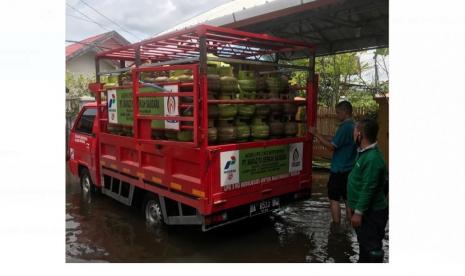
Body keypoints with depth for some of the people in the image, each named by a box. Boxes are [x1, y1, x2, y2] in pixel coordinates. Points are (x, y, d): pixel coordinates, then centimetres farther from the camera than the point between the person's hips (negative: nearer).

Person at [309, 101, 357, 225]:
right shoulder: (354, 126, 9)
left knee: (334, 199, 2)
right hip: (350, 169, 9)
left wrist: (316, 134, -16)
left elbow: (331, 146, -21)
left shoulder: (345, 127, -19)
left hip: (339, 169, -9)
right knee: (348, 198, 16)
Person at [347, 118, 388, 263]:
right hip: (364, 209, 10)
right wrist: (354, 207, 21)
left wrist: (358, 212, -22)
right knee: (363, 240, 24)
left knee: (372, 246, 4)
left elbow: (369, 189, -27)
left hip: (371, 212, -10)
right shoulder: (364, 153, 5)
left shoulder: (372, 158, -27)